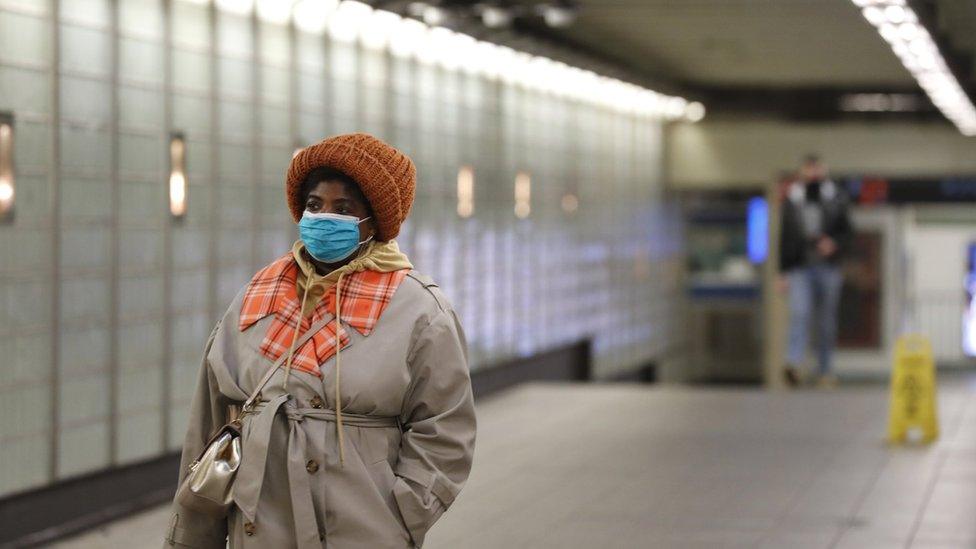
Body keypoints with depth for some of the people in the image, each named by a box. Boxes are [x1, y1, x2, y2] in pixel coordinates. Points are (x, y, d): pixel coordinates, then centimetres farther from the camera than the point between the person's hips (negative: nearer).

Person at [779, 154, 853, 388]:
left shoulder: (835, 198, 8)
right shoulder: (791, 200, 10)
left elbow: (847, 232, 9)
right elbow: (785, 237, 11)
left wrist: (835, 244, -13)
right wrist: (784, 272, 8)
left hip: (828, 268, 1)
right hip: (800, 268, 0)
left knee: (826, 322, 4)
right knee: (799, 313, -18)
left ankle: (825, 371, 12)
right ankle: (794, 363, -29)